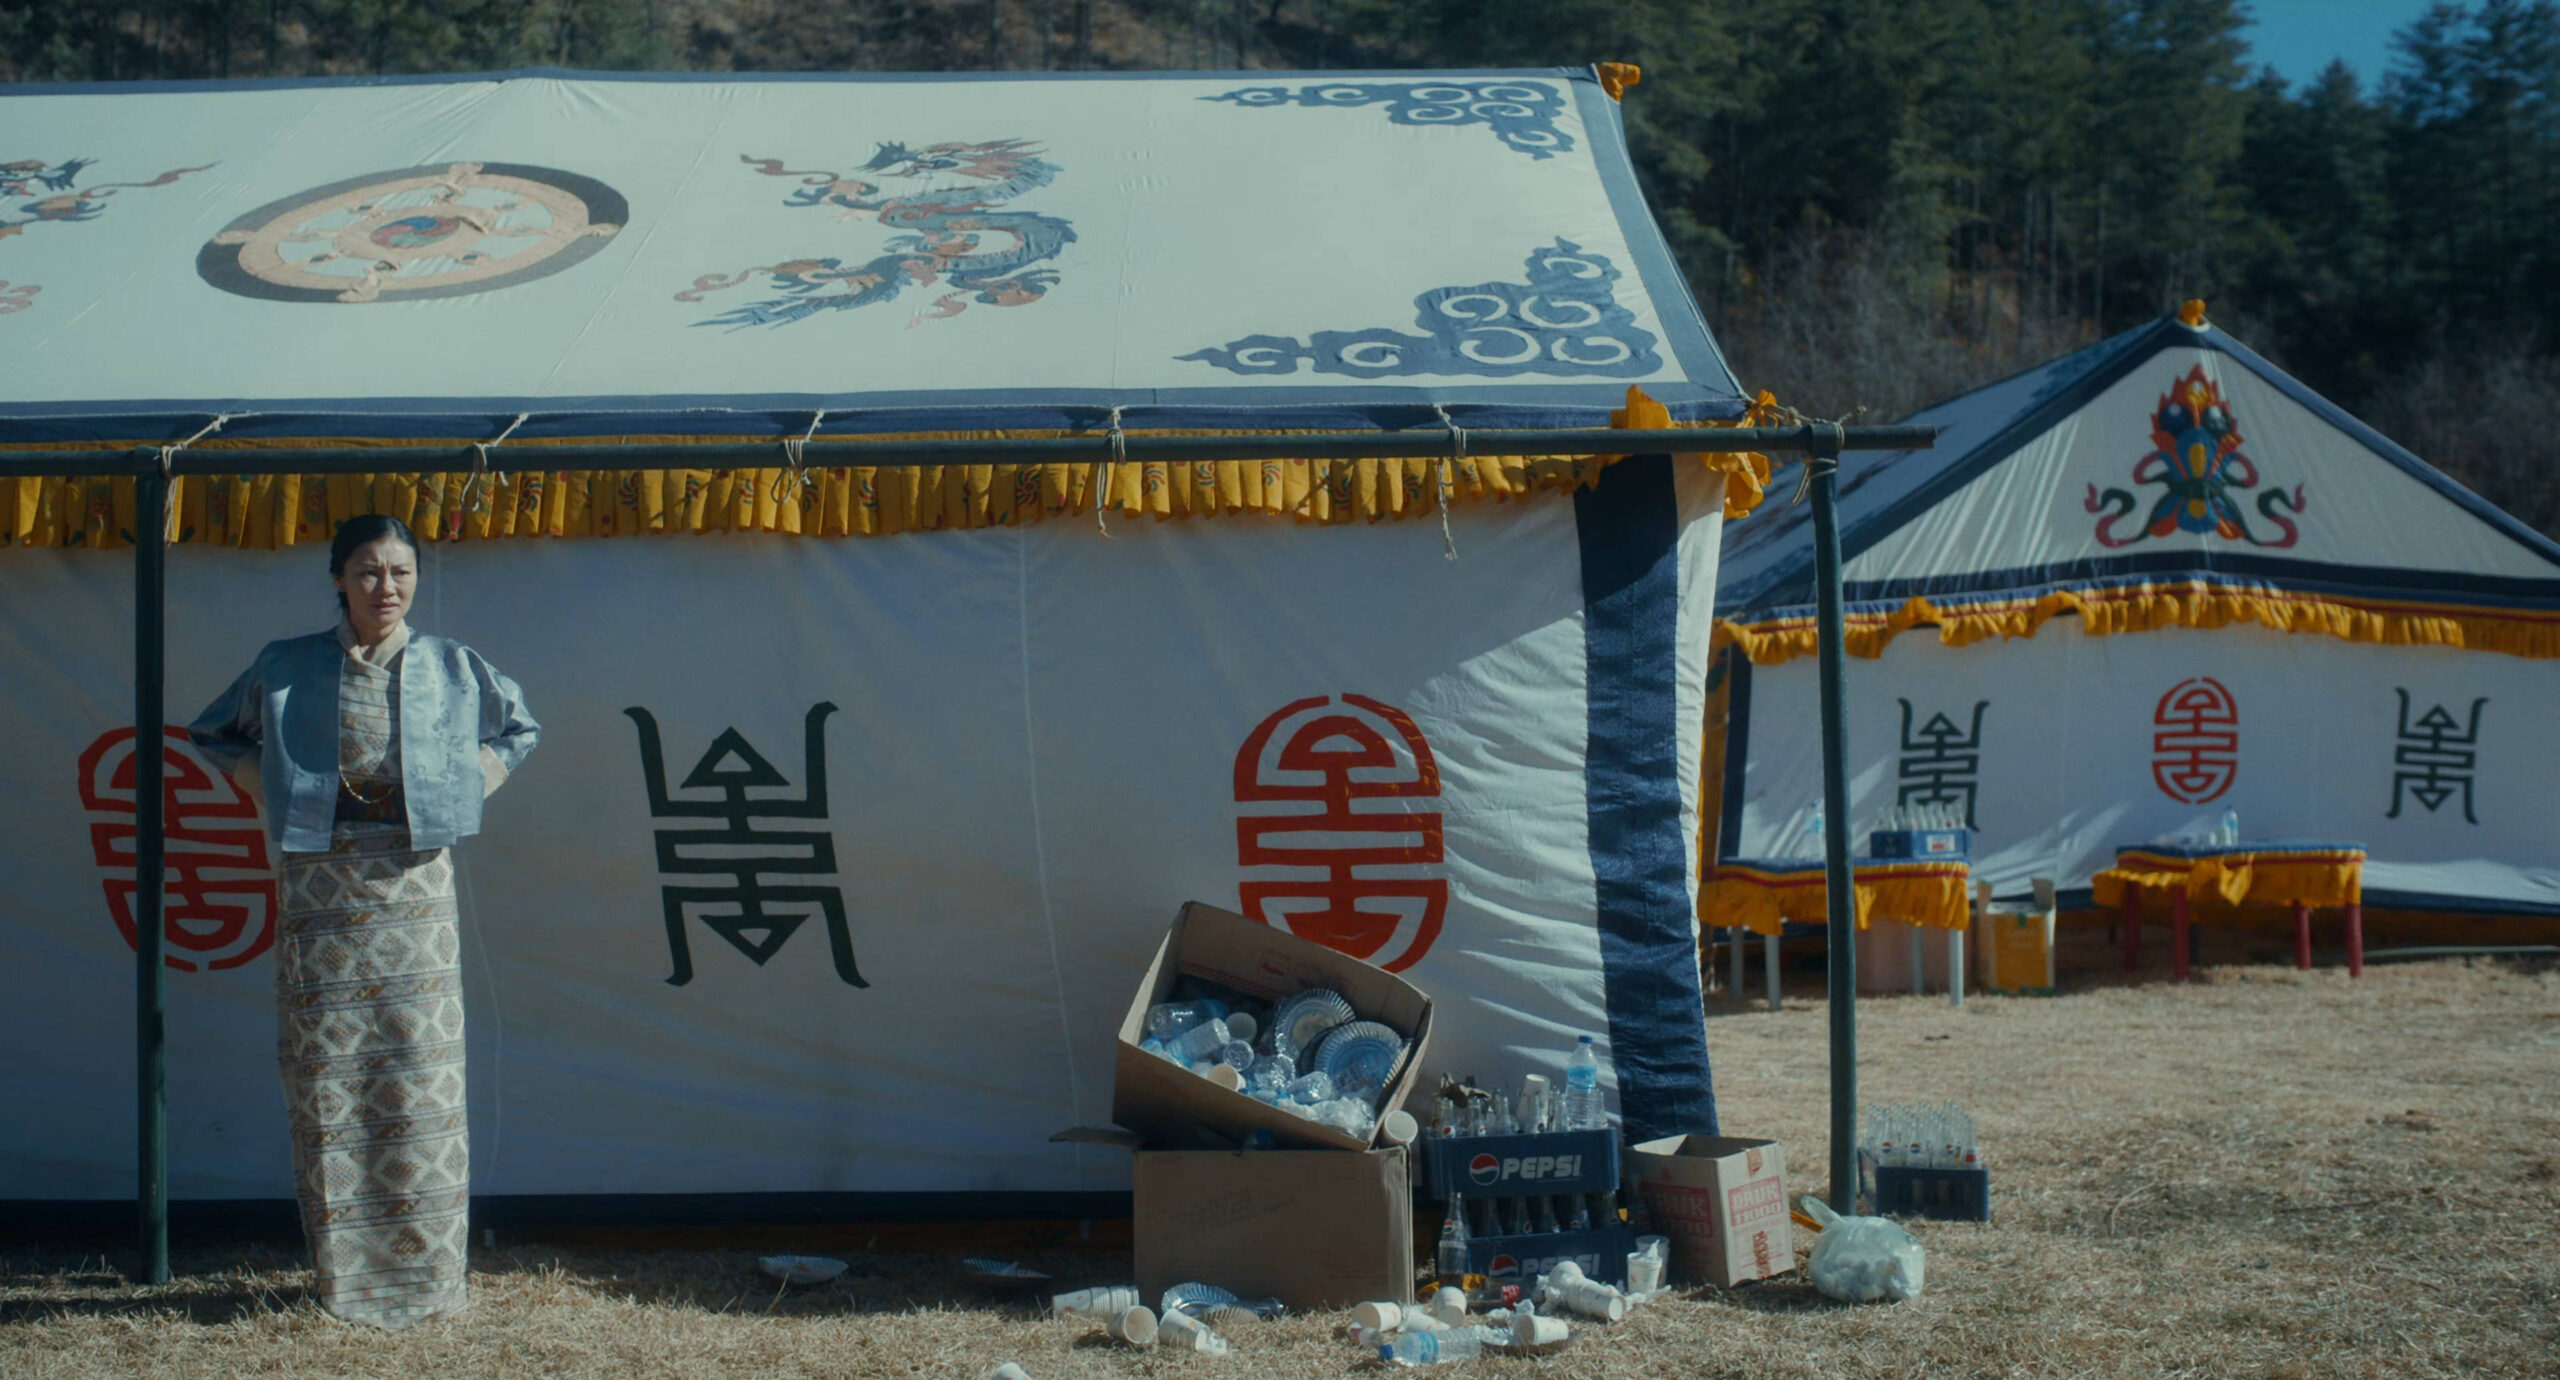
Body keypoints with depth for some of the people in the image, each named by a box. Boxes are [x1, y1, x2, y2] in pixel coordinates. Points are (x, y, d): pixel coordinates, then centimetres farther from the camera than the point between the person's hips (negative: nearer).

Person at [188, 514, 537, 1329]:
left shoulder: (453, 668, 7)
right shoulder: (287, 669, 6)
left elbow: (519, 728, 24)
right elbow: (214, 735, 20)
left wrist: (469, 789, 8)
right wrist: (272, 798, 5)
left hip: (414, 887, 0)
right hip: (321, 886, 0)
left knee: (420, 1073, -3)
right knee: (327, 1078, -1)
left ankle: (428, 1272, 3)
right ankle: (345, 1275, 6)